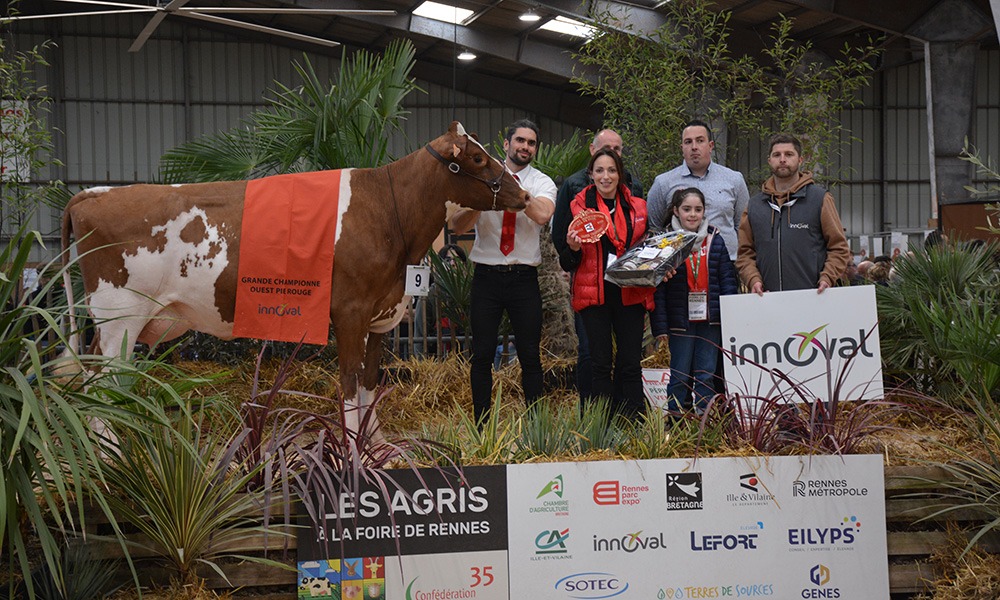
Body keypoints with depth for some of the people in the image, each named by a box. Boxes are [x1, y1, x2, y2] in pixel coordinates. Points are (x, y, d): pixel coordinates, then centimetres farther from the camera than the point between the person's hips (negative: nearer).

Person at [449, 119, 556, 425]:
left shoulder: (542, 182, 3)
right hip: (487, 276, 0)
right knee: (482, 356, 3)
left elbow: (543, 214, -19)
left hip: (524, 278, 0)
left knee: (530, 356, 3)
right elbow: (457, 225, -4)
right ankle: (481, 427, 11)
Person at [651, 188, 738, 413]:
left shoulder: (715, 241, 8)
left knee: (707, 376, 8)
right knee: (680, 376, 2)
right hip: (680, 321, -3)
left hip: (710, 320, 3)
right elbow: (658, 288, -5)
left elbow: (727, 280, 9)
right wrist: (660, 326, -11)